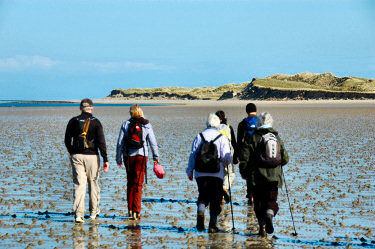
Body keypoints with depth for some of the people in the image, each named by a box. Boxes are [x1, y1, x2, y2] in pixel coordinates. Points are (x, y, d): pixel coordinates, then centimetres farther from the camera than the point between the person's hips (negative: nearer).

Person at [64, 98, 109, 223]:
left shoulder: (73, 121, 4)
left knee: (79, 184, -3)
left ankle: (79, 214, -15)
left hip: (76, 156, 1)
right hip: (92, 156, -1)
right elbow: (101, 142, -8)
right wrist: (105, 160, -6)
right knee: (93, 184, 13)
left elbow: (67, 140, 11)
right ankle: (93, 212, 22)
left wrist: (71, 153, 29)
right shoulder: (96, 122, -3)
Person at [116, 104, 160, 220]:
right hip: (141, 155, -1)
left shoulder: (126, 124, 1)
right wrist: (156, 157, 7)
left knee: (130, 183, 15)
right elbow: (153, 142, -2)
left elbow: (120, 143, 0)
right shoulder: (146, 125, 0)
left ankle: (130, 209, 14)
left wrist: (118, 159, 7)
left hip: (128, 156, 1)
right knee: (138, 184, 0)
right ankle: (136, 211, -7)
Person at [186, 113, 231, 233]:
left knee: (203, 196, 15)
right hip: (216, 174, -2)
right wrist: (225, 164, 17)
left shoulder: (199, 137, 5)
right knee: (215, 200, 7)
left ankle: (200, 210, -15)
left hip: (200, 173, 2)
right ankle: (212, 225, 4)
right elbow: (226, 158, -5)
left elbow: (193, 155, 5)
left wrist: (190, 170, 12)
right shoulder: (222, 138, -1)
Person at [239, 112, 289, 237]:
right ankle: (269, 214, -22)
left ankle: (262, 226, 1)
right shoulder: (277, 138, 5)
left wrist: (243, 172, 7)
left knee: (259, 203, 9)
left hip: (257, 176, -1)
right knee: (272, 201, 9)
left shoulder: (252, 138, -3)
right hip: (274, 177, 1)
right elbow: (285, 159, 8)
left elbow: (244, 157, -7)